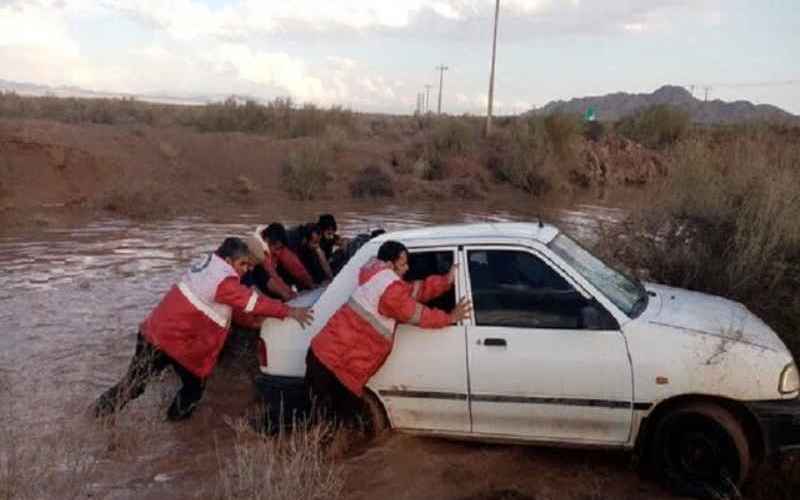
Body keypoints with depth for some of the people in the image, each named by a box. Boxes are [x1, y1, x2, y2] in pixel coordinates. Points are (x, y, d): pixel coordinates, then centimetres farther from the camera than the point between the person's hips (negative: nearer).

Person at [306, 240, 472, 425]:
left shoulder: (377, 274, 11)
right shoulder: (389, 288, -17)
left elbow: (412, 290, 13)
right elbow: (417, 314, -6)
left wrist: (447, 280, 11)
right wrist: (450, 317, 6)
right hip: (334, 364, -10)